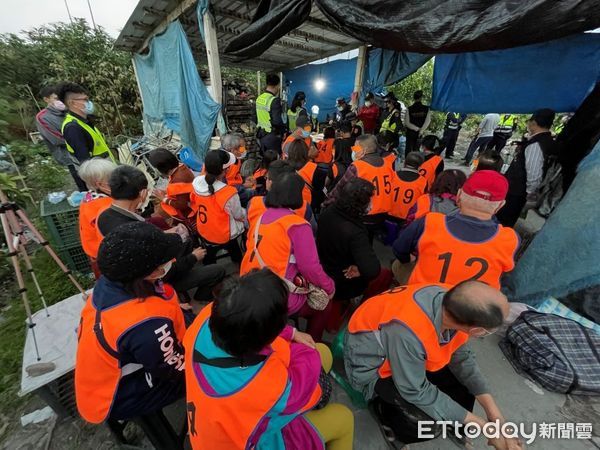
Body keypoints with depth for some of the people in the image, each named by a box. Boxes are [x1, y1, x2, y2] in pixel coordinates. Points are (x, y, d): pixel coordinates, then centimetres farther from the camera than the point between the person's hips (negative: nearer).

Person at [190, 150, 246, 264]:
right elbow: (239, 216, -17)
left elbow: (194, 204, 0)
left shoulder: (197, 182, -18)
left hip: (203, 231, 6)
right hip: (225, 236, -5)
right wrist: (244, 212, 5)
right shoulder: (229, 193, -36)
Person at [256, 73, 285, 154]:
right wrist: (283, 129, -4)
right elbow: (277, 121, -21)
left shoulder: (259, 98, 6)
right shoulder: (274, 100, -17)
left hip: (261, 135, 8)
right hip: (271, 136, -8)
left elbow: (256, 117, 12)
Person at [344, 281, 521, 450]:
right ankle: (381, 407, 10)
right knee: (430, 422, -20)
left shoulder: (453, 301, -21)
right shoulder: (409, 332, -43)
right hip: (372, 368, -6)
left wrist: (492, 410, -10)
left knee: (465, 381, 1)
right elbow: (415, 390, -26)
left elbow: (462, 357, -5)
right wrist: (481, 425, -16)